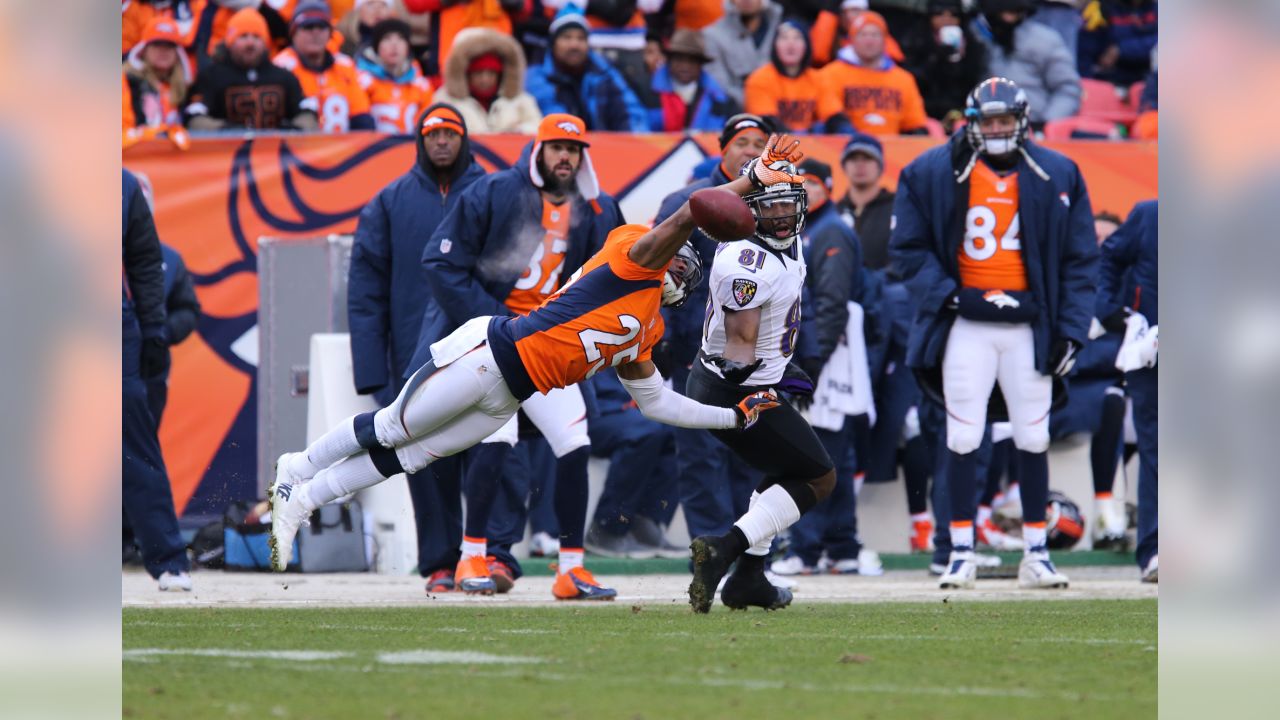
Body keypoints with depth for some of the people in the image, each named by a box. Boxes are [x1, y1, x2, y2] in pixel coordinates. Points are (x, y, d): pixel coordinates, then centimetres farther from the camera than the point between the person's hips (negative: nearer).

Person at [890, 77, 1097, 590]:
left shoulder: (1058, 177, 4)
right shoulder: (931, 174, 1)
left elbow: (1079, 259, 6)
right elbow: (909, 248, 4)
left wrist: (1071, 330, -1)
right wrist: (946, 294, -10)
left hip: (1029, 324, 1)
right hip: (966, 322, -1)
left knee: (1033, 440, 3)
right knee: (963, 440, -2)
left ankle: (1035, 555, 9)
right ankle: (962, 553, 5)